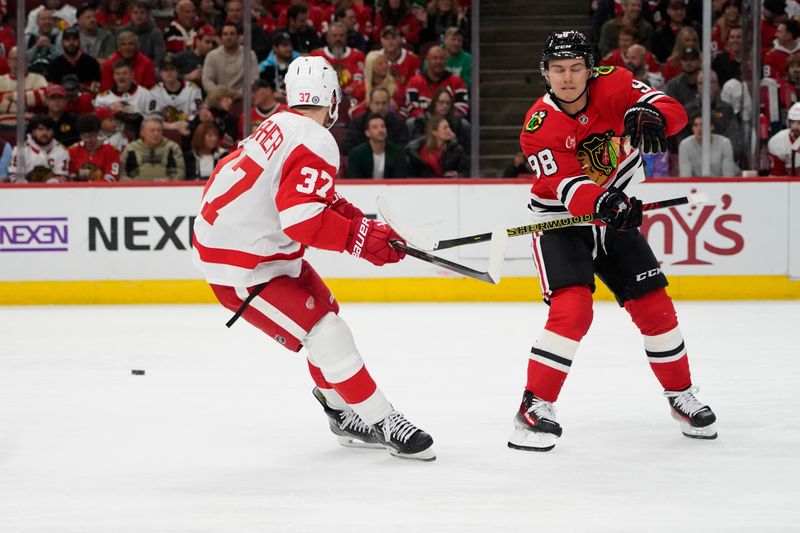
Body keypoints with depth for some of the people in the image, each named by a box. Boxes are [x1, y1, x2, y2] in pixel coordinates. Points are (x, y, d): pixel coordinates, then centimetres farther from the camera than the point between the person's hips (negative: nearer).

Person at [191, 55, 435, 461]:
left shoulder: (278, 125, 6)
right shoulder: (316, 145, -22)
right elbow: (303, 221, -31)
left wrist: (341, 210, 8)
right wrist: (362, 238, -24)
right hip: (242, 265, -10)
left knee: (324, 310, 19)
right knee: (327, 335, -10)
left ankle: (345, 414, 31)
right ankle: (383, 425, -4)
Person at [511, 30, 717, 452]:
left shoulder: (612, 86, -12)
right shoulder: (539, 125, -20)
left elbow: (674, 112, -21)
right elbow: (565, 185, -30)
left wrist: (651, 114, -45)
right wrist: (601, 202, -50)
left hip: (617, 214, 4)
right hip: (560, 220, -4)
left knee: (655, 307, 5)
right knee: (572, 309, -23)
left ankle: (681, 396, 24)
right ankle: (534, 406, -17)